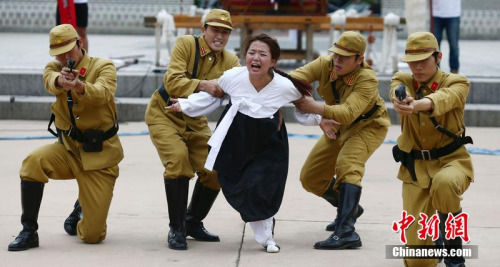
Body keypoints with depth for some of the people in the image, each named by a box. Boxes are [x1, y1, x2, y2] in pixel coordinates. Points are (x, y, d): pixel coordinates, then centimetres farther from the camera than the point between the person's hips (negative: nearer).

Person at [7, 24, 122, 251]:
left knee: (92, 236, -5)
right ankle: (29, 232, -17)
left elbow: (103, 93, -30)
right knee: (33, 162, -32)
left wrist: (80, 86, -52)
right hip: (68, 147, 3)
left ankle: (81, 211, 34)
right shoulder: (54, 67, 2)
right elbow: (50, 81, -24)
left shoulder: (103, 67, -8)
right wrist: (60, 81, -50)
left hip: (99, 154, -3)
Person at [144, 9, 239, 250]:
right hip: (164, 113, -5)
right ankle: (176, 229, -14)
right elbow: (172, 81, -28)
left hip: (195, 121, 5)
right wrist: (203, 85, -40)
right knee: (178, 160, -25)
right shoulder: (186, 44, -16)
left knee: (213, 170, -2)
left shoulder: (230, 61, -5)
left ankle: (193, 222, 22)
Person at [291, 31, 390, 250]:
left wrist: (317, 108, -60)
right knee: (310, 178, 6)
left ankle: (346, 232, -41)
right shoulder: (325, 64, -20)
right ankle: (349, 208, 34)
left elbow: (348, 113, -46)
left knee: (347, 165, -34)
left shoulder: (367, 79, -33)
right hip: (338, 127, 6)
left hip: (368, 126, -6)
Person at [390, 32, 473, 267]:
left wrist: (417, 104, -54)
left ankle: (454, 241, -10)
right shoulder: (403, 80, 1)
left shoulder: (456, 83, -7)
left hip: (451, 160, -2)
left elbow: (442, 99, -31)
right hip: (415, 168, 2)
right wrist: (401, 99, -50)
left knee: (444, 184, -42)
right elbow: (397, 91, -24)